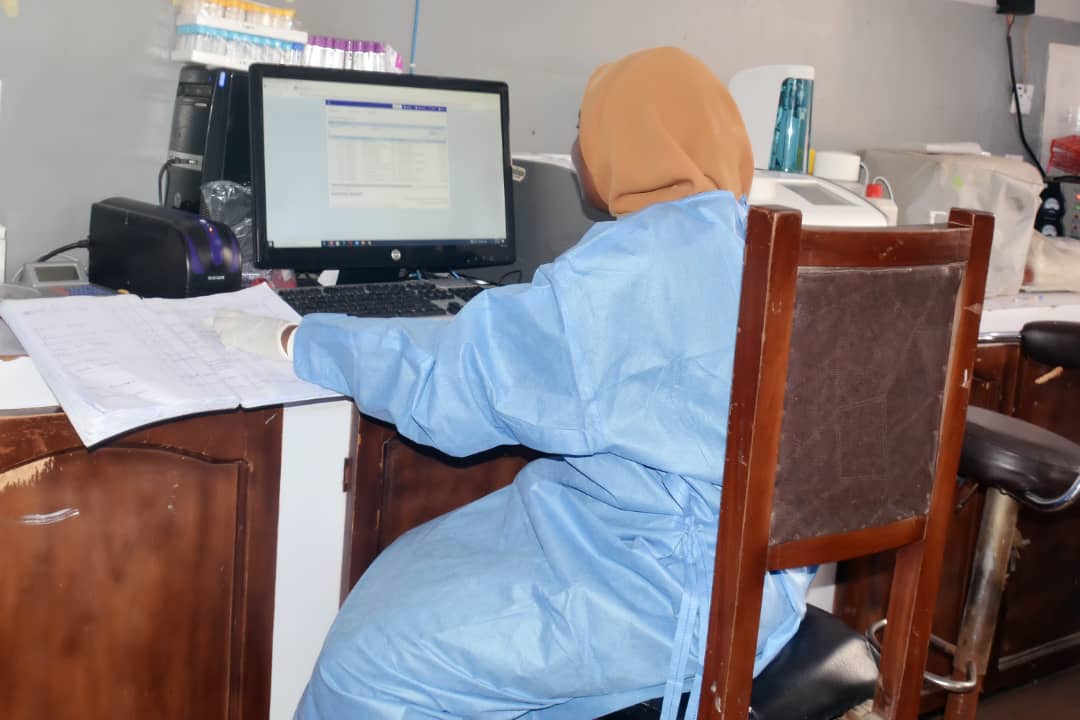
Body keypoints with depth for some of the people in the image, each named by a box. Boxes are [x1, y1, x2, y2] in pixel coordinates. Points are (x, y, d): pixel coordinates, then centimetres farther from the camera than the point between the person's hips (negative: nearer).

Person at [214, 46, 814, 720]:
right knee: (405, 590, 15)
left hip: (676, 594, -9)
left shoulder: (640, 261, -21)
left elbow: (451, 373, -16)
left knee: (374, 663, -7)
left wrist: (290, 342, -4)